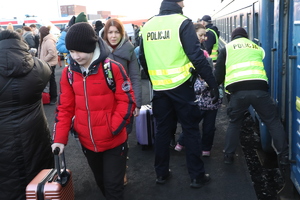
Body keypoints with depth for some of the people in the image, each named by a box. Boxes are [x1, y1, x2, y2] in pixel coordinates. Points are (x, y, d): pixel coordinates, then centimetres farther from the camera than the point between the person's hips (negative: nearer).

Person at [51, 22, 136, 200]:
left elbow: (127, 101, -12)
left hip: (114, 141, -4)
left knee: (113, 185, 6)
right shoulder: (69, 73, -2)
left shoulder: (113, 68, -16)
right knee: (101, 182, 23)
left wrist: (112, 128, -18)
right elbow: (65, 107, 2)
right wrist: (60, 138, -4)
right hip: (88, 142, 5)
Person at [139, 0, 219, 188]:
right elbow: (196, 56, -15)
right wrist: (212, 82, -9)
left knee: (163, 129, 15)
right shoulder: (183, 22, -9)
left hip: (159, 88, 5)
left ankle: (161, 173, 25)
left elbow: (143, 58, 14)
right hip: (180, 86, -5)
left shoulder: (148, 25, 8)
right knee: (191, 129, 7)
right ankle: (197, 176, 15)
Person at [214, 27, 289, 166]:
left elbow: (219, 72, 16)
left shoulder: (226, 48, 20)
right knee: (273, 122, 14)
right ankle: (284, 155, 17)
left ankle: (228, 155, 21)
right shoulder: (257, 47, 28)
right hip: (259, 88, 1)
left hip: (238, 90, 0)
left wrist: (215, 85, 32)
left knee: (234, 123, 19)